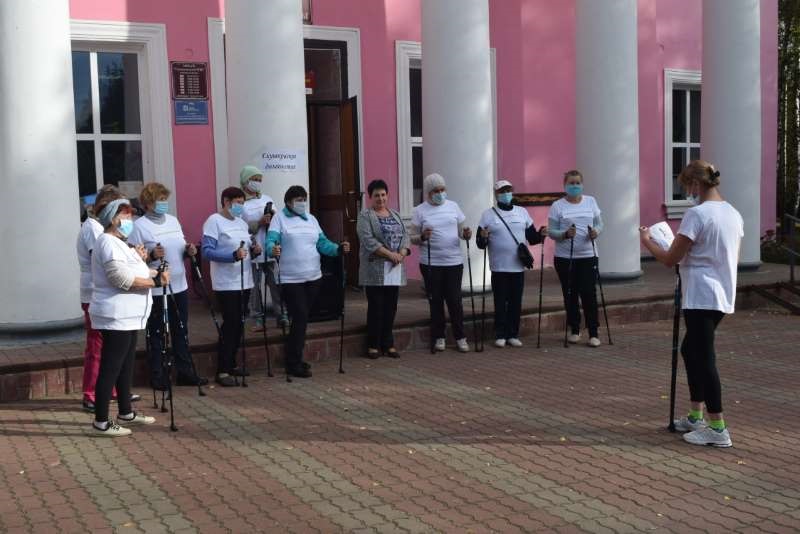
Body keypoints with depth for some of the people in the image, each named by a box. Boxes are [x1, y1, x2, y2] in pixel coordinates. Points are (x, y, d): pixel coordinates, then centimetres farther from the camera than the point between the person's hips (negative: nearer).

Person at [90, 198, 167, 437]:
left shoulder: (118, 243, 19)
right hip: (116, 317, -11)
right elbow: (123, 279, -25)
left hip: (126, 317, 11)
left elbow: (130, 273, 23)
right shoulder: (108, 242, -15)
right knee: (110, 368, -8)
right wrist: (155, 281, -19)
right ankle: (101, 422, -3)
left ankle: (126, 412, 27)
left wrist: (151, 271, 5)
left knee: (125, 365, 17)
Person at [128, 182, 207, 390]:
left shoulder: (173, 220, 12)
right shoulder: (139, 226, -8)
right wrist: (151, 255, -28)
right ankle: (158, 377, 13)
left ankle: (185, 373, 21)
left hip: (179, 286, 6)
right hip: (155, 289, -6)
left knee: (181, 331, 13)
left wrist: (189, 251, -1)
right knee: (156, 334, 3)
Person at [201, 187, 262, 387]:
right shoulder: (214, 221, -8)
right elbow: (207, 251, -18)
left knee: (238, 325, 12)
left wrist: (254, 251, -2)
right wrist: (233, 255, -28)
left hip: (244, 282, 8)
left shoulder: (241, 223, 16)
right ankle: (222, 371, -4)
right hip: (226, 284, -8)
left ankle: (231, 364, 23)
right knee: (230, 325, -9)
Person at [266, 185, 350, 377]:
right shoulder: (279, 218, -3)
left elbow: (323, 243, 9)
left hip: (313, 277, 6)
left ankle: (294, 359, 24)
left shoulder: (311, 219, 14)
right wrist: (273, 250, -37)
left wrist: (339, 248, -9)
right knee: (300, 318, -9)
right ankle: (293, 365, 0)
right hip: (291, 279, -6)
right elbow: (270, 241, -15)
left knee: (301, 318, 12)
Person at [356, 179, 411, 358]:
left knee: (391, 308, 8)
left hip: (395, 270, 5)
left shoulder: (395, 215, 16)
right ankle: (373, 345, 7)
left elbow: (404, 236, 10)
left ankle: (388, 344, 15)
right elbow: (368, 240, -14)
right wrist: (389, 254, -19)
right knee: (376, 308, -2)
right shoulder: (365, 216, -3)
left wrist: (401, 254, -9)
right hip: (375, 270, -5)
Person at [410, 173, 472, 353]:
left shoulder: (453, 206, 7)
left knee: (455, 300, 1)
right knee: (436, 301, 7)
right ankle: (439, 337, 18)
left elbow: (461, 231, 12)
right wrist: (423, 237, -20)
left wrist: (466, 234, -11)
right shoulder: (420, 210, 1)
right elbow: (413, 239, 2)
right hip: (431, 263, -1)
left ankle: (460, 337, 11)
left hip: (454, 262, 1)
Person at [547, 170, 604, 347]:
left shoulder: (591, 201, 8)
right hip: (565, 257, -1)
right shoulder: (557, 206, -2)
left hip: (587, 256, 1)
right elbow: (551, 231, -5)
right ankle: (574, 330, 21)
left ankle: (593, 333, -1)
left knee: (589, 294, -5)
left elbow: (599, 223, 11)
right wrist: (565, 234, -23)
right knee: (570, 295, 7)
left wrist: (596, 231, -11)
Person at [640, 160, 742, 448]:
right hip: (723, 296, 9)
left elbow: (670, 259, -13)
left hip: (701, 298, -9)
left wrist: (646, 240, 3)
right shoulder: (734, 214, 9)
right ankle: (695, 417, 26)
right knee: (691, 350, 19)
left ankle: (718, 429, 1)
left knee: (704, 358, -3)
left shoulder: (697, 214, -16)